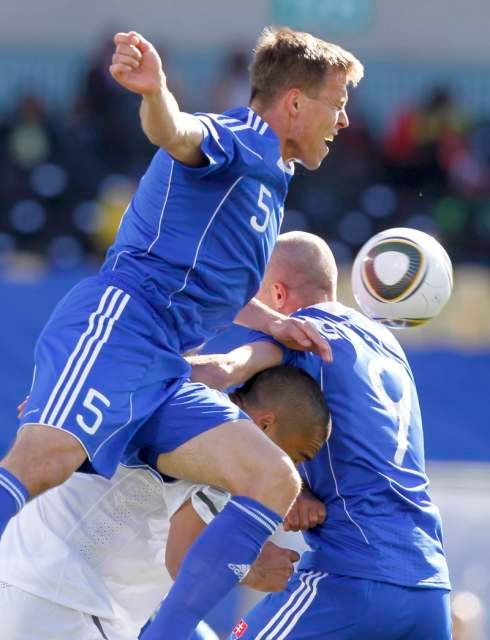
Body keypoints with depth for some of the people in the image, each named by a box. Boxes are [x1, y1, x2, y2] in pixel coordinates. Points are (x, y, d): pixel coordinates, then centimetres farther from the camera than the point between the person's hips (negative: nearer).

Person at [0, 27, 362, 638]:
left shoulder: (268, 177, 31)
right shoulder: (234, 141, 3)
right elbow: (176, 133, -23)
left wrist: (272, 323, 31)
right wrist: (154, 89, -47)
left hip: (165, 376, 9)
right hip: (116, 322, -9)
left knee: (275, 481, -9)